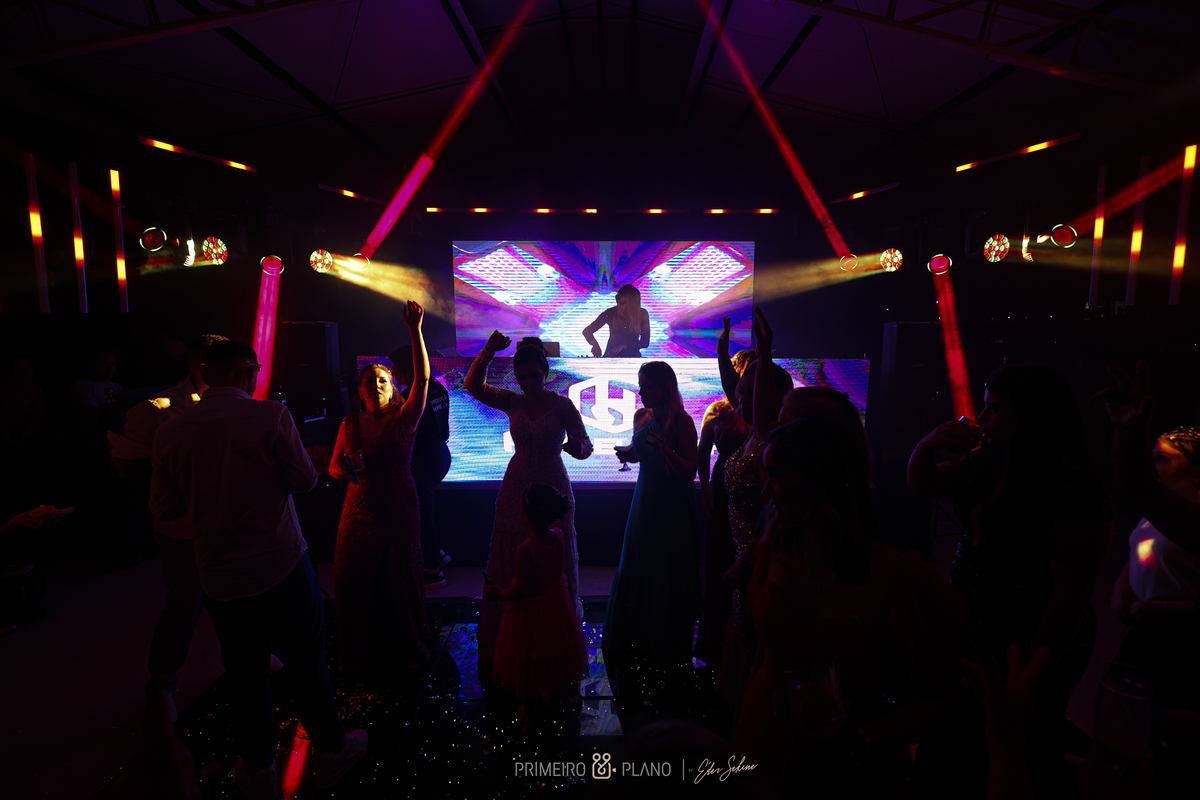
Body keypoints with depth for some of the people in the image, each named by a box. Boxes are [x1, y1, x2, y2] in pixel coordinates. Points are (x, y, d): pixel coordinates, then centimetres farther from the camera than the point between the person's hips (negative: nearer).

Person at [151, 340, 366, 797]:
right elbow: (305, 480, -7)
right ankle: (331, 752, 33)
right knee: (306, 661, 15)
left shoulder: (169, 433, -4)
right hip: (282, 567, -3)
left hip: (218, 578, 3)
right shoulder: (272, 417, -15)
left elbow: (164, 509, 4)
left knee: (244, 674, 19)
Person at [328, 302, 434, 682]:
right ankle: (360, 654, 33)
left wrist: (415, 331, -29)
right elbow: (333, 467, 9)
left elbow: (422, 378, -21)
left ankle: (409, 650, 31)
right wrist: (345, 469, -16)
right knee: (355, 582, 10)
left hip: (399, 510, -3)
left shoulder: (404, 420, -7)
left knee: (401, 581, 8)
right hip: (360, 511, 3)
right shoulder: (351, 422, 3)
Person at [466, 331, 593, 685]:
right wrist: (488, 352, -26)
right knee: (509, 565, 9)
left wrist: (576, 446, -33)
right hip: (516, 487, 3)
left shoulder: (563, 405, -6)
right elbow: (473, 385, -11)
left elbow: (586, 446, -9)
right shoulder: (512, 402, 1)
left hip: (553, 489, -2)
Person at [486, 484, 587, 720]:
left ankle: (527, 704, 42)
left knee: (528, 661, 20)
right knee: (553, 651, 29)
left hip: (531, 612, -6)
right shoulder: (558, 535, -16)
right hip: (557, 604, 6)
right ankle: (551, 693, 51)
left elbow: (519, 591, -25)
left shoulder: (525, 550, -35)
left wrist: (497, 593, -8)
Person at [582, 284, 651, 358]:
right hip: (611, 355, -1)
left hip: (632, 355, 2)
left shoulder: (642, 314, -7)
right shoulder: (610, 314, -9)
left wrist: (625, 346, -19)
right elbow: (587, 331, -6)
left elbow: (645, 342, -4)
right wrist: (595, 344, -28)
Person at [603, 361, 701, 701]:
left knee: (669, 577, 5)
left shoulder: (681, 421, -15)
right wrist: (627, 451, -2)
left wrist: (665, 448, -33)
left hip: (674, 507, -6)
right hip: (646, 503, 7)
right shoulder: (641, 416, 4)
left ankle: (669, 653, 27)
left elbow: (690, 471, -18)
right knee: (635, 573, 14)